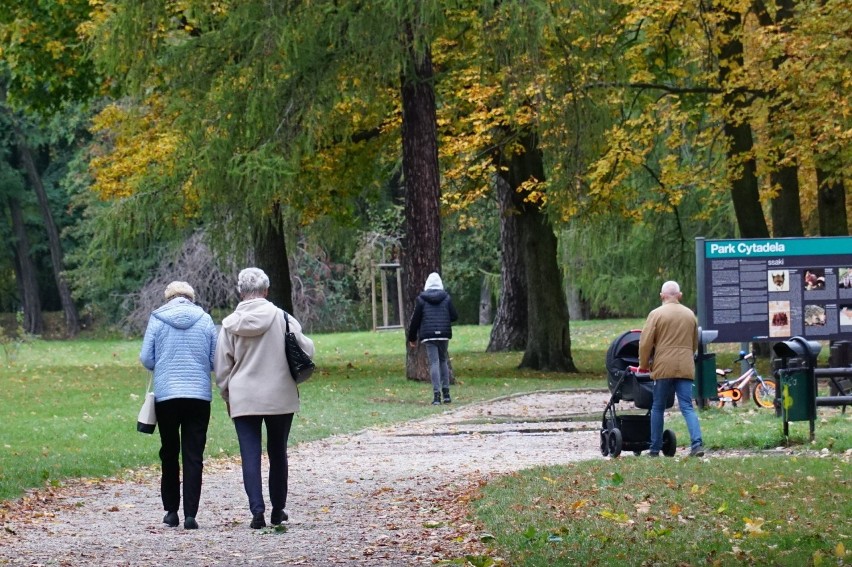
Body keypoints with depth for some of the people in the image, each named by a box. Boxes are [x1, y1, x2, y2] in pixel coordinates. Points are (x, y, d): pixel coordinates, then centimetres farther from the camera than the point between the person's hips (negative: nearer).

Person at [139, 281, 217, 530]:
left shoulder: (157, 320, 0)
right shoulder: (205, 320, 2)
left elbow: (146, 359, 0)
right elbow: (217, 360, 2)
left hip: (165, 395, 0)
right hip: (199, 395, 0)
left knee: (169, 453, 14)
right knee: (194, 456, 1)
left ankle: (171, 510, 16)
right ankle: (190, 514, -7)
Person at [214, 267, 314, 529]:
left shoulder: (231, 324, -1)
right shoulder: (282, 318, -6)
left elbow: (221, 368, 3)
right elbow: (306, 349, -5)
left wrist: (227, 396, 17)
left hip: (243, 399, 0)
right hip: (280, 397, 0)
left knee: (250, 455, 0)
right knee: (277, 453, 14)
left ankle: (257, 510, -13)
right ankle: (278, 510, 21)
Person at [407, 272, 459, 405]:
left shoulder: (421, 299, 0)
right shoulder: (446, 298, 4)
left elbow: (415, 319, 1)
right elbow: (454, 316, 3)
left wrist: (412, 338, 10)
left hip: (428, 335, -2)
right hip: (444, 334, 2)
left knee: (434, 363, -4)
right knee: (443, 361, 16)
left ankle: (436, 395, -12)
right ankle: (446, 392, 13)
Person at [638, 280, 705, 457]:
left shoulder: (656, 314, -3)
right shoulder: (690, 315, 12)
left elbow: (645, 343, -4)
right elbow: (695, 343, 22)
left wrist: (643, 365, 8)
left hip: (663, 367, -3)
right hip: (685, 368, 3)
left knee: (658, 408, 7)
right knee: (687, 407, 0)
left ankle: (655, 449, 10)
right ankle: (697, 443, -17)